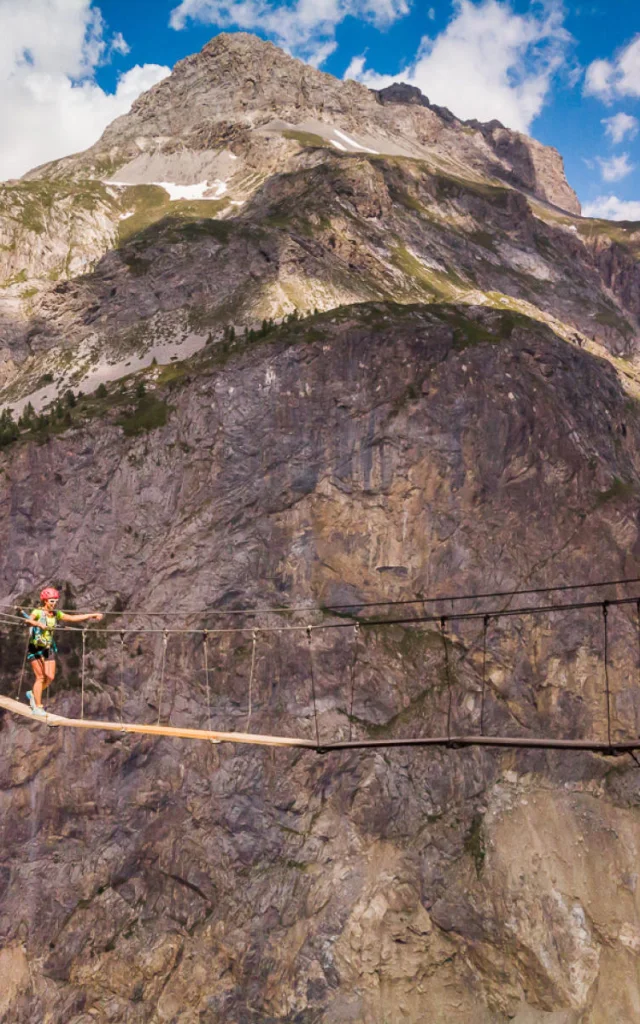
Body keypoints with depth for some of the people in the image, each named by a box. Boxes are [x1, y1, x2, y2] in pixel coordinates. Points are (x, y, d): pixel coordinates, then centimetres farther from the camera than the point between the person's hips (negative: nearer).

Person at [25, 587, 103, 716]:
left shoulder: (56, 614, 1)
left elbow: (73, 618, 4)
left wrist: (91, 616, 0)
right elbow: (29, 620, -35)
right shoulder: (38, 612, -15)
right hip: (35, 648, -5)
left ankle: (33, 694, 23)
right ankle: (37, 707, 4)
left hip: (49, 649, 5)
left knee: (50, 677, -3)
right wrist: (39, 624, -55)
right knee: (41, 677, -6)